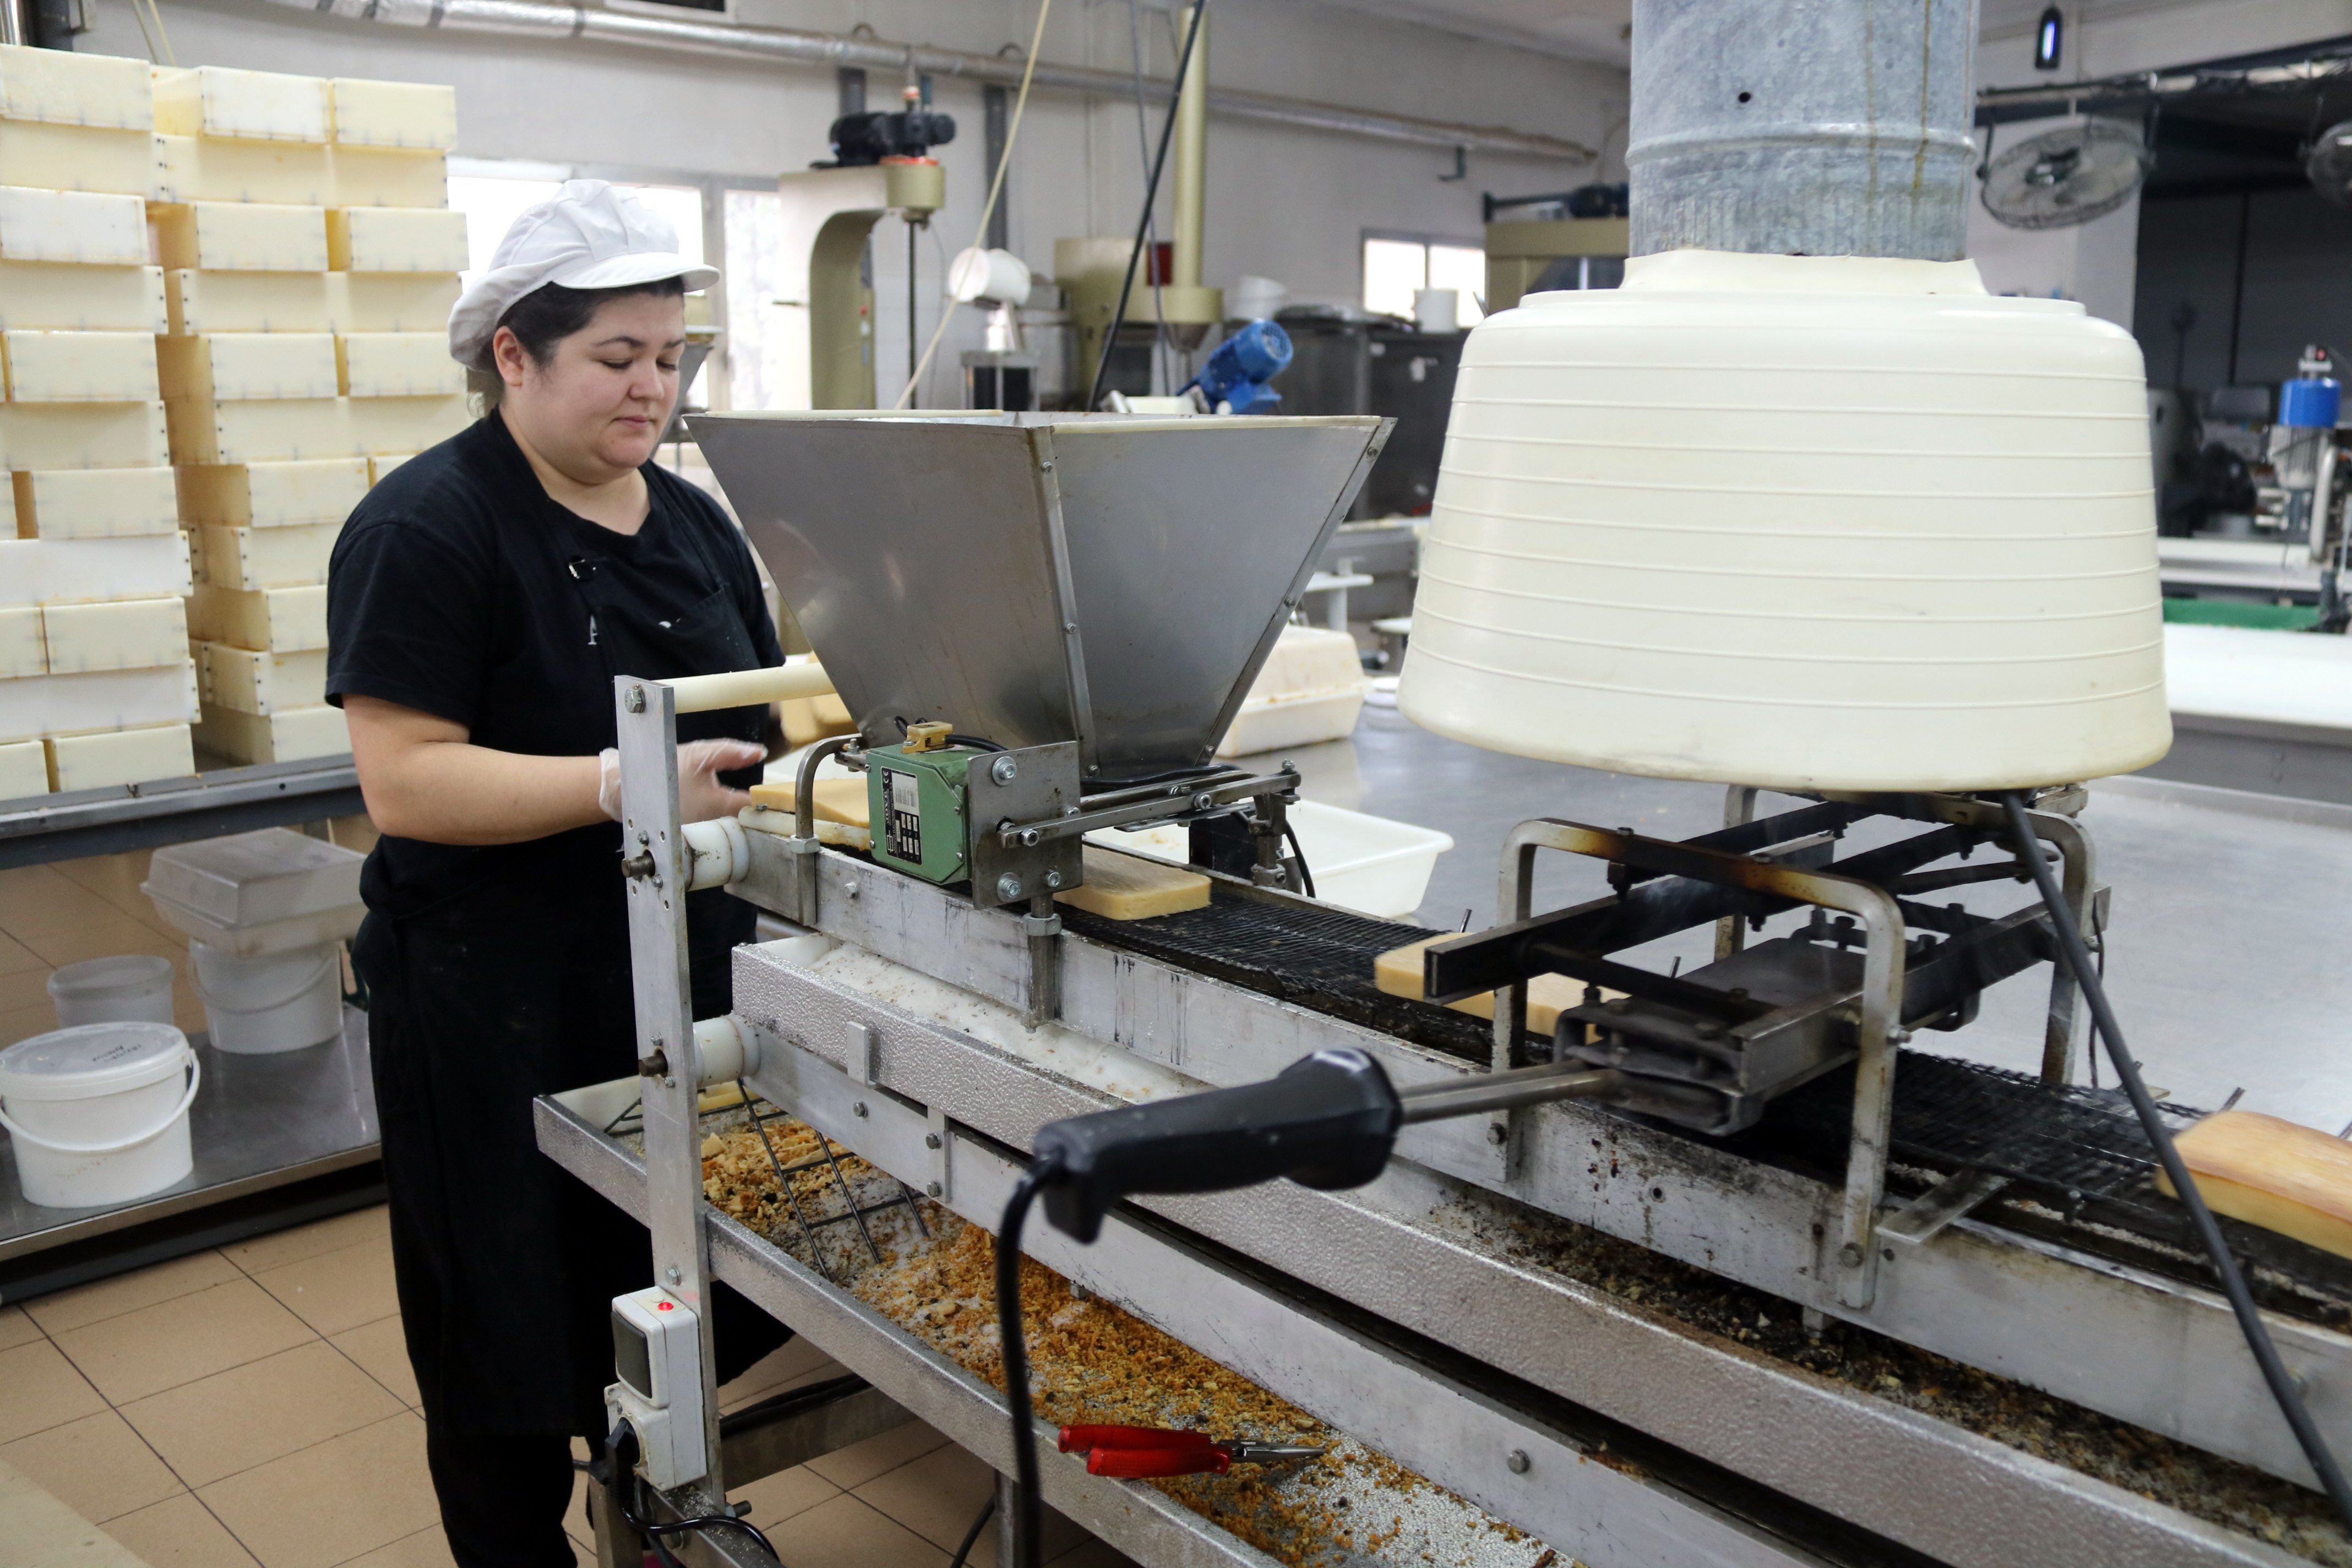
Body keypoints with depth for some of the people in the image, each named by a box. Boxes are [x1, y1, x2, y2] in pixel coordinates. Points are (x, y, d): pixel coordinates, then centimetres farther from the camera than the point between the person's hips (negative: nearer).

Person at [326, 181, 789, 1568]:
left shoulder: (693, 519, 10)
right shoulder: (429, 526, -11)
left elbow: (756, 712, 15)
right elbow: (405, 780, -18)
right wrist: (624, 784, -28)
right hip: (505, 1011, -6)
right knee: (519, 1339, 8)